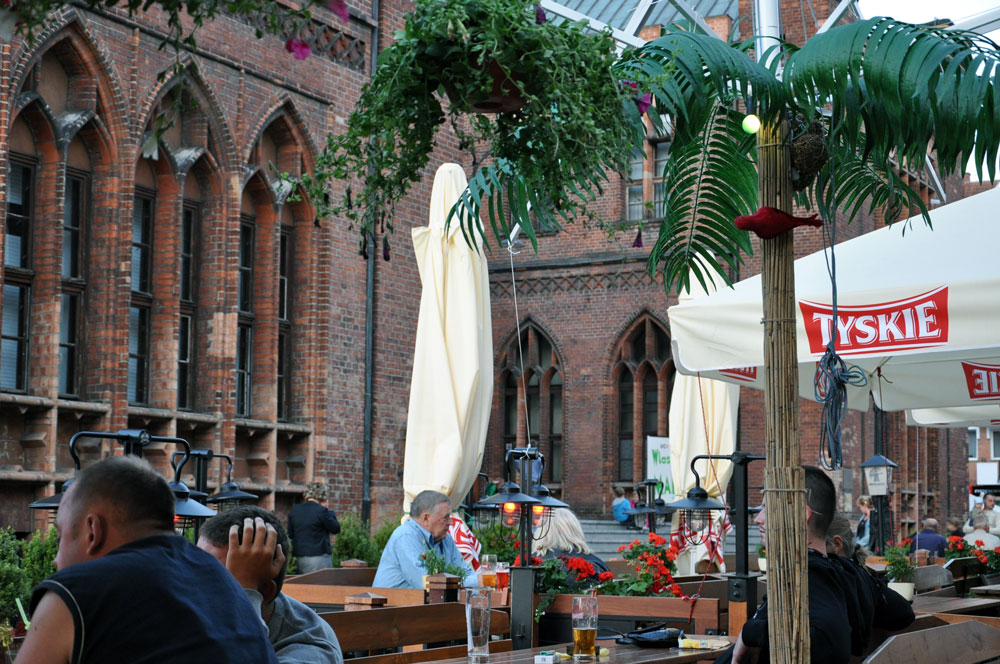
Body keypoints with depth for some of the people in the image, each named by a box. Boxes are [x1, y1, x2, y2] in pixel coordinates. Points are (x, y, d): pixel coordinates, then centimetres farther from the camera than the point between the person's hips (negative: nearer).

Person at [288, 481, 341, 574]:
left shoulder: (294, 510, 6)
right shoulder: (321, 511, -14)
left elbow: (290, 534, 12)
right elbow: (336, 529, -5)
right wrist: (330, 512, 3)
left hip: (299, 557, 7)